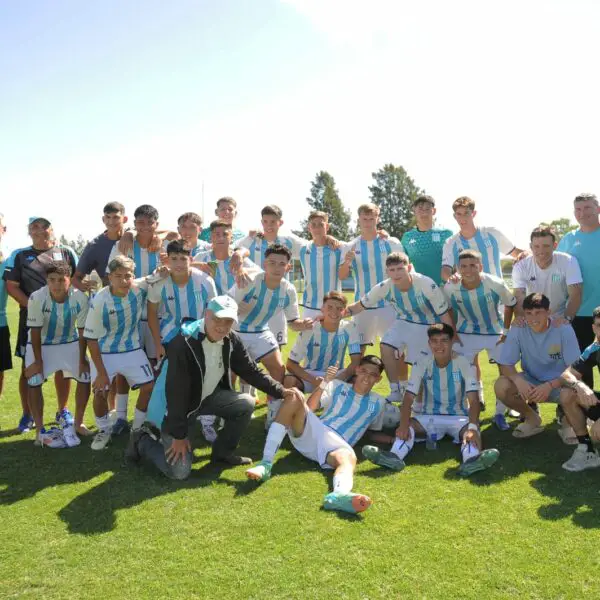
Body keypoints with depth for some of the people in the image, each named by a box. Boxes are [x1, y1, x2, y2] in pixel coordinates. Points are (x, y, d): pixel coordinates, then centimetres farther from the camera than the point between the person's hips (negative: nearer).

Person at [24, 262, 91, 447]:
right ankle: (40, 431, -2)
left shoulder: (80, 298, -26)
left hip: (69, 342, 2)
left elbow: (82, 331, -15)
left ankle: (77, 423, 14)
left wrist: (82, 360, -10)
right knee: (34, 382, -14)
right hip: (41, 343, -2)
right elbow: (35, 332, -20)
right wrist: (37, 360, -16)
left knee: (86, 377, -3)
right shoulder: (37, 298, -30)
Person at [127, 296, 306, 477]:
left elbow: (251, 371, 0)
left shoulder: (231, 341, -10)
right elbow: (175, 392, -27)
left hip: (209, 396, 7)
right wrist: (179, 435, -22)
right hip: (179, 405, -6)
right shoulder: (183, 344, -30)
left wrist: (281, 391, -11)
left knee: (246, 404, -14)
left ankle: (222, 452, 7)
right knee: (179, 472, -11)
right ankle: (143, 440, 16)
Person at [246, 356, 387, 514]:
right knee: (295, 397, -27)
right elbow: (309, 407, 8)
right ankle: (266, 464, -36)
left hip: (337, 444, -1)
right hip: (311, 431, 1)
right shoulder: (338, 386, 19)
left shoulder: (378, 403, 20)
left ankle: (339, 494, -77)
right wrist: (324, 383, -6)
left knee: (349, 458, -38)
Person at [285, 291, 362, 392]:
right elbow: (291, 364, -17)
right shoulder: (310, 330, -18)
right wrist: (313, 380, -32)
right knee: (289, 381, -33)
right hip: (309, 375, -2)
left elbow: (356, 361, -15)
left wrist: (337, 380, -31)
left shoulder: (349, 328, -13)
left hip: (337, 376, 2)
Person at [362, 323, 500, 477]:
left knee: (472, 432, -35)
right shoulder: (421, 365, -6)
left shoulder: (464, 364, -10)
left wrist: (473, 427, -37)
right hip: (430, 418, 2)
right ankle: (395, 456, -54)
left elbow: (473, 400, -18)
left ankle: (471, 459, -66)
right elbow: (408, 398, -13)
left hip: (459, 418, -2)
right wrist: (404, 424, -31)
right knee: (408, 425, -28)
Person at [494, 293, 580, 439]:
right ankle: (532, 418, 4)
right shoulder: (518, 330, -16)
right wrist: (518, 380, -34)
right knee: (501, 386, -25)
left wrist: (550, 385, -33)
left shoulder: (564, 329, -20)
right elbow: (505, 365, -12)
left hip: (559, 383, -2)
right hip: (531, 380, 3)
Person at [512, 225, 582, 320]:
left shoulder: (569, 262, -14)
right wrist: (521, 319, -40)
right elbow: (519, 298, -22)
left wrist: (566, 318, -33)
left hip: (560, 320, 0)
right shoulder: (520, 267, -13)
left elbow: (575, 295, -18)